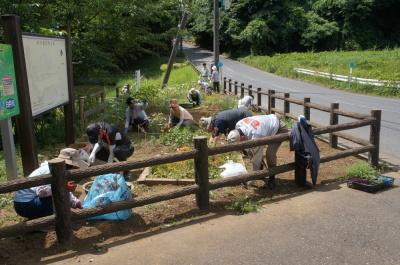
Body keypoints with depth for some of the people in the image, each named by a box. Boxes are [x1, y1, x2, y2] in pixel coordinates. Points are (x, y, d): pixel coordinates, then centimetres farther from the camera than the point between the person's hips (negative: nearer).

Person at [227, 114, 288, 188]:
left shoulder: (255, 136, -41)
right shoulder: (238, 125, -20)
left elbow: (256, 158, -31)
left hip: (279, 129, -8)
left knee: (270, 153, -22)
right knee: (253, 150, 0)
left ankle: (272, 178, -2)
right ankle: (260, 170, 20)